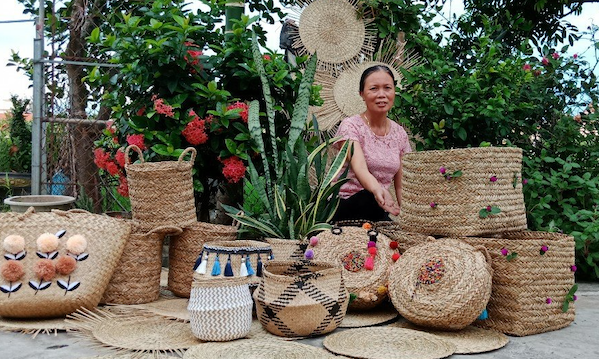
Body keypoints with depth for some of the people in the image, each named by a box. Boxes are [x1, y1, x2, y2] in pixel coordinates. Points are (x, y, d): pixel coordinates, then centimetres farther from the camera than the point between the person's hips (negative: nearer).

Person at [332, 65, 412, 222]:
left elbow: (401, 186, 10)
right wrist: (377, 190, -48)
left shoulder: (400, 133, 8)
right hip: (344, 208, -5)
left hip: (376, 209, 5)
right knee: (370, 199, -35)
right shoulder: (351, 126, -8)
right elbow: (360, 168, -27)